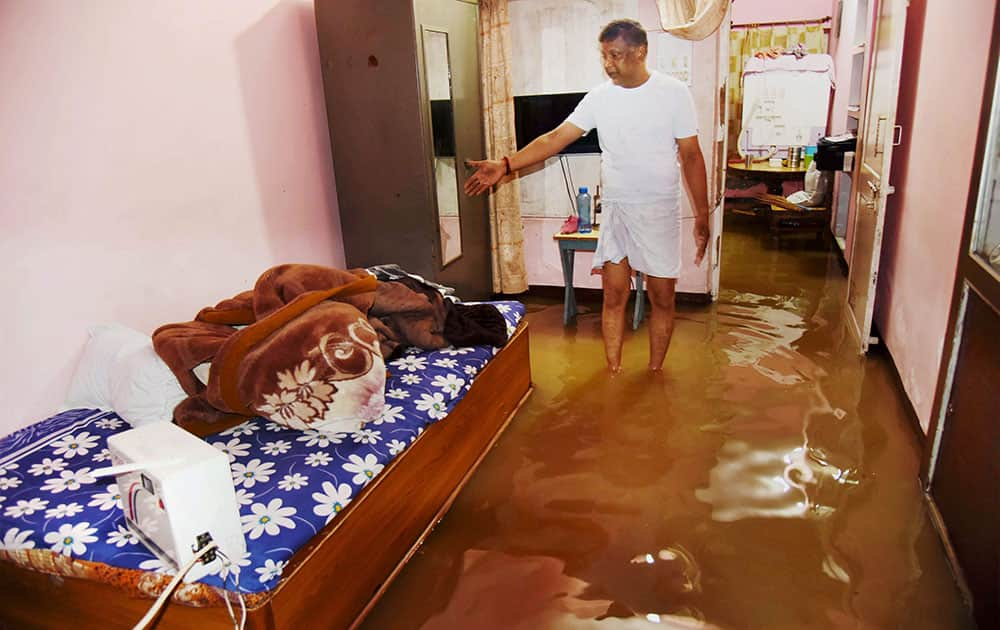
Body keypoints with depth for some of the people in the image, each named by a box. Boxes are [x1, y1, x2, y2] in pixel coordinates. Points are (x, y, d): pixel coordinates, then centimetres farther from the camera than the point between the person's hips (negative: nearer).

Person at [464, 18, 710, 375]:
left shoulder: (673, 93, -7)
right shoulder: (599, 97, -1)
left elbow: (691, 157, -4)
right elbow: (556, 138, -7)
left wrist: (702, 216, -5)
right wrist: (506, 165, -19)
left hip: (661, 212, -2)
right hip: (615, 211, 2)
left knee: (662, 298, 6)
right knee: (613, 296, 5)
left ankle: (655, 371, 25)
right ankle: (613, 372, 19)